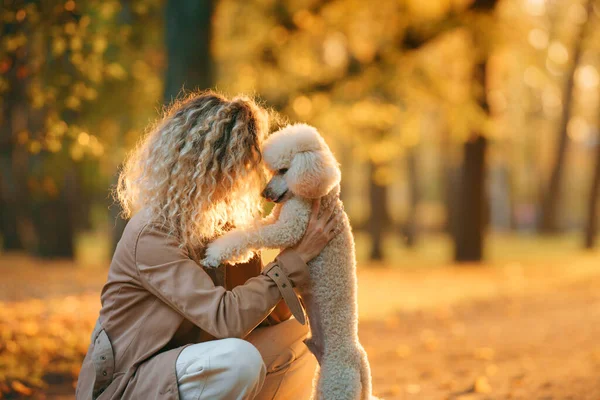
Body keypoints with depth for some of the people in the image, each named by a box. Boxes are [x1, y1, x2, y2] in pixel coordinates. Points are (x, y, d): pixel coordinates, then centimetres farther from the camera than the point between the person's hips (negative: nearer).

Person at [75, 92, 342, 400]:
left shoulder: (221, 223, 5)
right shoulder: (152, 235, -21)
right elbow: (227, 318, -27)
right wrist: (297, 257, -20)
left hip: (188, 368, 9)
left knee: (296, 339, 1)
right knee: (240, 360, -32)